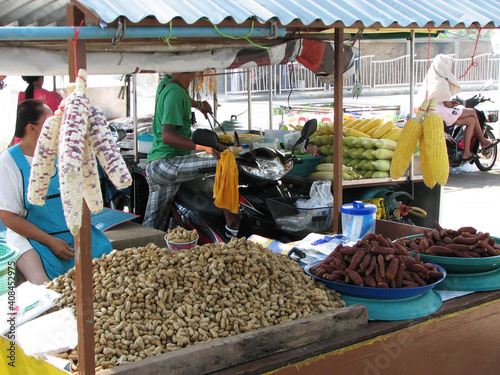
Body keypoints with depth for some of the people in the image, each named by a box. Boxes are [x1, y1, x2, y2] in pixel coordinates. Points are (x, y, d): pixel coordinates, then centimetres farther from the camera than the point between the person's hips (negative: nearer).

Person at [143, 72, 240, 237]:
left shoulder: (165, 84, 14)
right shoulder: (175, 92, -14)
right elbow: (167, 136, -24)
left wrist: (198, 104, 54)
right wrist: (202, 147, -27)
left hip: (153, 167, 10)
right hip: (167, 164, -10)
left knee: (152, 227, 13)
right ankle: (232, 225, -17)